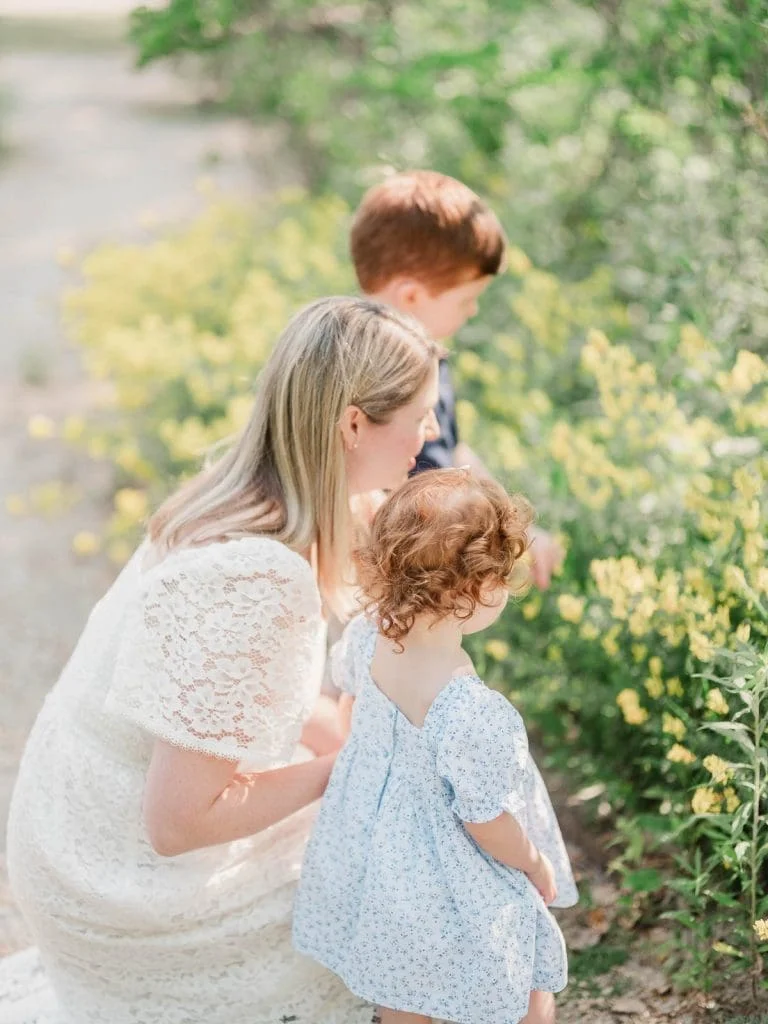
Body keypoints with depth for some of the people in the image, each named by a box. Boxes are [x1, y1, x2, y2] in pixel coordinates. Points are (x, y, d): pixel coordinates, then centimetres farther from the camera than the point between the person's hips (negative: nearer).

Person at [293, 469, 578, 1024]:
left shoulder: (367, 634, -19)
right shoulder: (473, 714, -39)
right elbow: (486, 822, -25)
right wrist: (536, 866, -4)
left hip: (371, 854, 7)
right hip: (448, 891, -7)